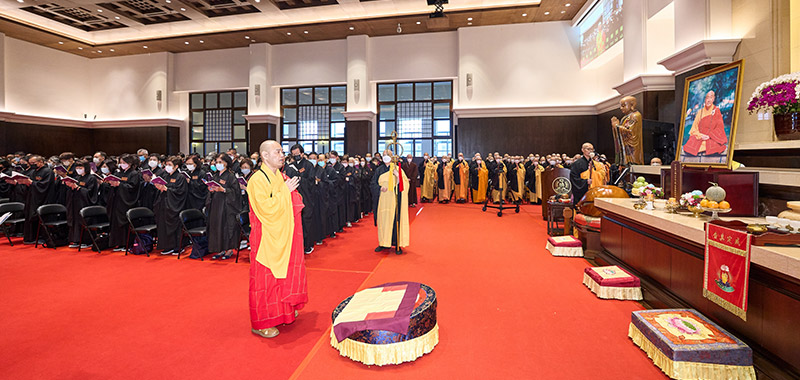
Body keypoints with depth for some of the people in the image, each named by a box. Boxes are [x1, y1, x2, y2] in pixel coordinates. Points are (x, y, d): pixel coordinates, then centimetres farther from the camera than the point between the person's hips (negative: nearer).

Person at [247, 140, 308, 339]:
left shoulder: (281, 178, 11)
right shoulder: (257, 180, -14)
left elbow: (293, 204, 19)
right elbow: (266, 207, -24)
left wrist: (292, 191, -2)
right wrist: (284, 191, -17)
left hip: (284, 236, 8)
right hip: (267, 237, -8)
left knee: (286, 272, 16)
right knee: (265, 277, 1)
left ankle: (285, 309, 33)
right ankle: (261, 323, 14)